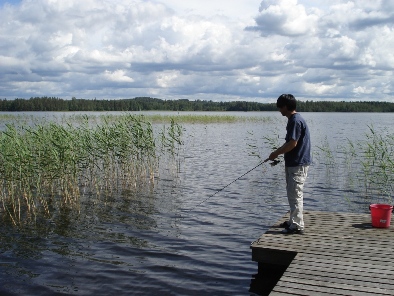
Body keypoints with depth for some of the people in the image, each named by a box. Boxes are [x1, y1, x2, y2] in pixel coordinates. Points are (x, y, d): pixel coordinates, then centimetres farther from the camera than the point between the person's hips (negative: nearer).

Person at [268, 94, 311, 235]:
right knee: (292, 194, 17)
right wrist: (278, 152, 15)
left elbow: (292, 143, -22)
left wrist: (276, 153, -12)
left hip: (298, 164, -10)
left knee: (295, 194, -6)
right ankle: (293, 221, 27)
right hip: (293, 163, 10)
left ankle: (297, 226, 0)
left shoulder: (295, 121, -18)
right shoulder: (294, 119, 13)